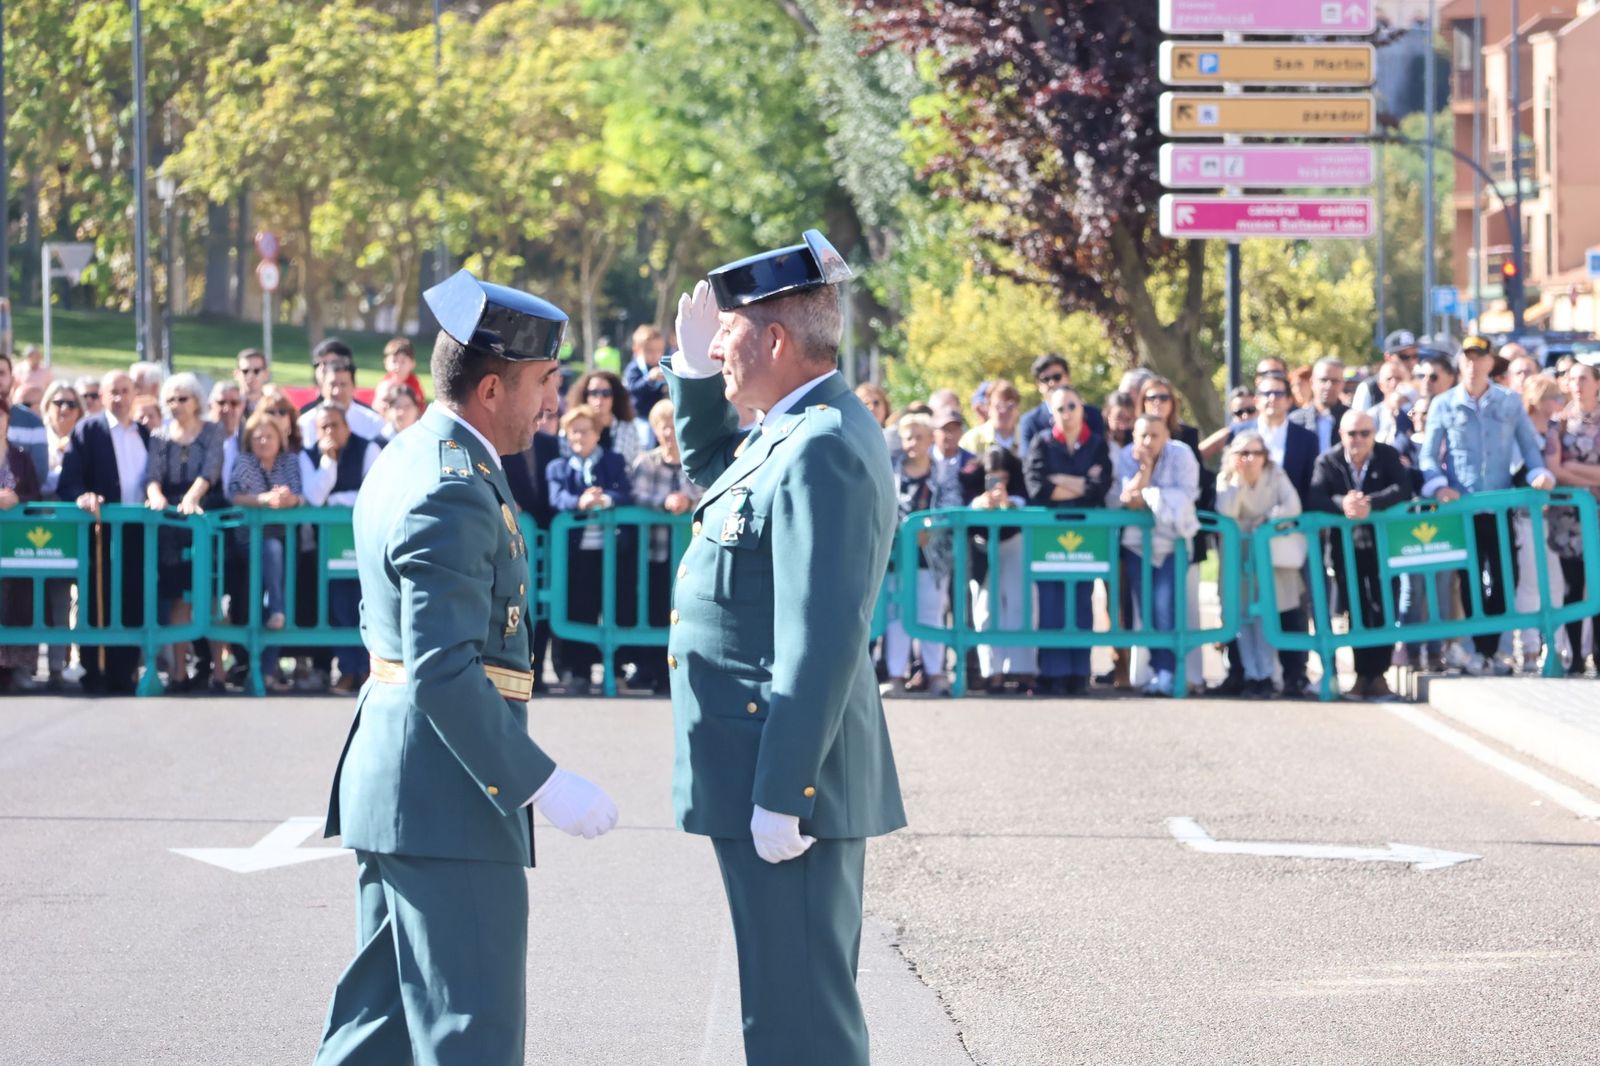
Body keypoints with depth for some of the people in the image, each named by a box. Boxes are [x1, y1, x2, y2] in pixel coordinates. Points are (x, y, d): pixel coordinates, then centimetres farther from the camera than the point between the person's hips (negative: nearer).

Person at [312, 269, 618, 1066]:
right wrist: (540, 784, -25)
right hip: (446, 795, -10)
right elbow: (443, 671, -26)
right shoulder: (453, 493, -20)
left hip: (392, 783, 11)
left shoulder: (402, 463, 12)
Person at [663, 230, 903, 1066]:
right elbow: (711, 468, 33)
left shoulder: (822, 452, -20)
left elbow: (821, 641, -25)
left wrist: (780, 795, -25)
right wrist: (695, 373, 16)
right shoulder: (799, 429, 11)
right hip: (790, 770, 11)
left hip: (784, 774, -11)